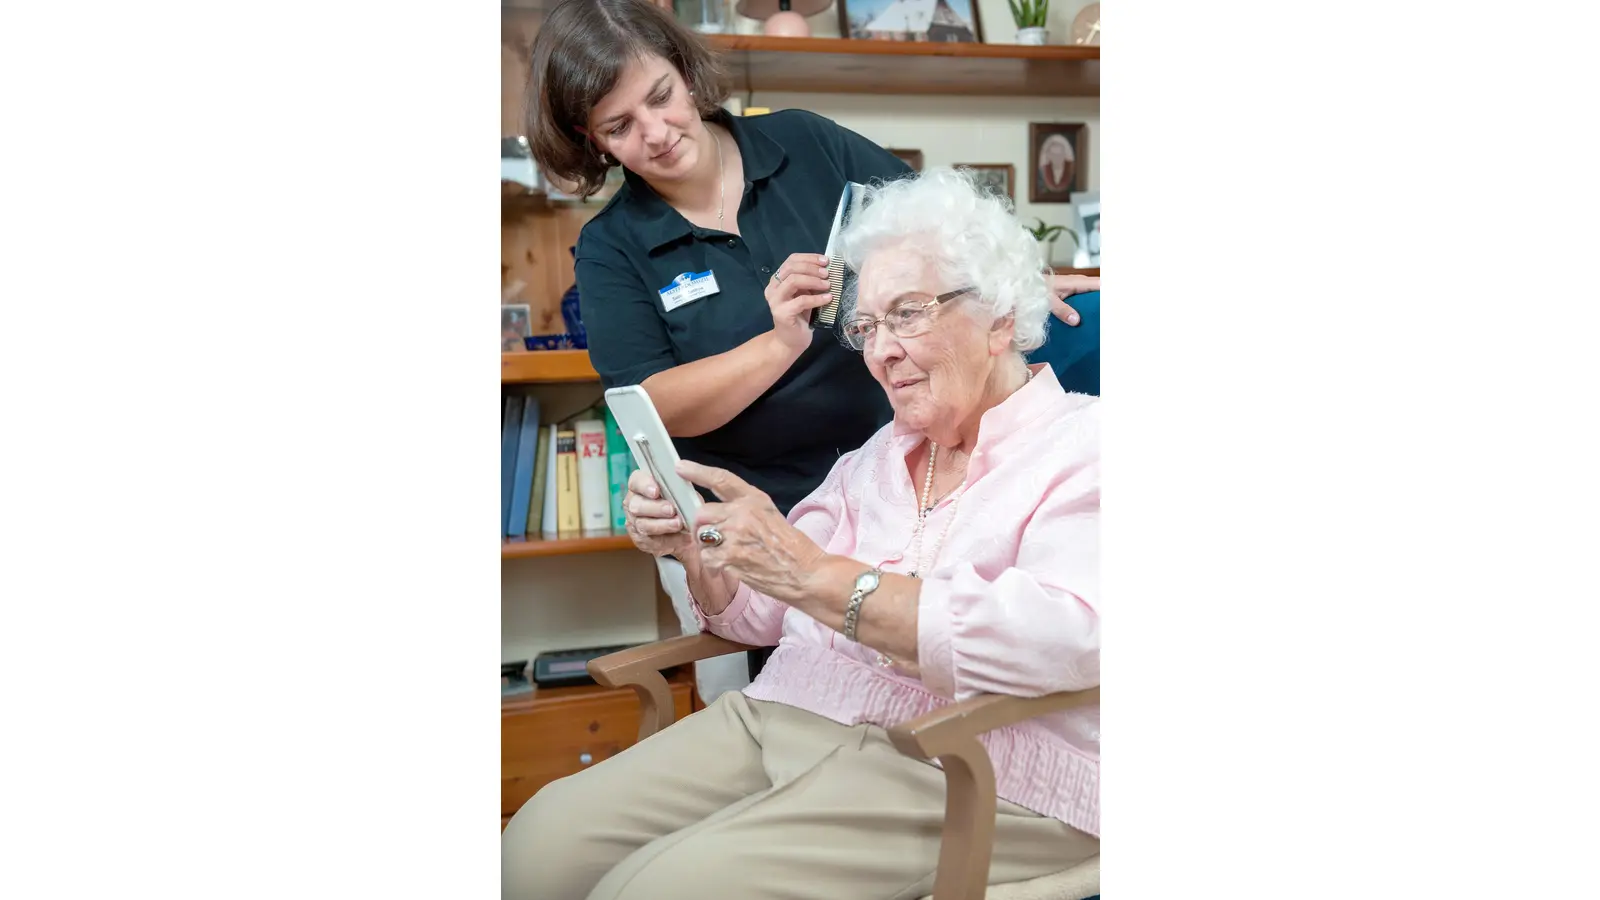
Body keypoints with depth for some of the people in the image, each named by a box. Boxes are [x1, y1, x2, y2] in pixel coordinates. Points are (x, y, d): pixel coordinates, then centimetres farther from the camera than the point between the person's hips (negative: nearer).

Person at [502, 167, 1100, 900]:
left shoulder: (1079, 447, -3)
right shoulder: (878, 456, 21)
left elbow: (1065, 635, -21)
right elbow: (762, 615, 21)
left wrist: (814, 575, -22)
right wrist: (697, 552, -3)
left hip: (966, 775, -6)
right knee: (543, 839, -14)